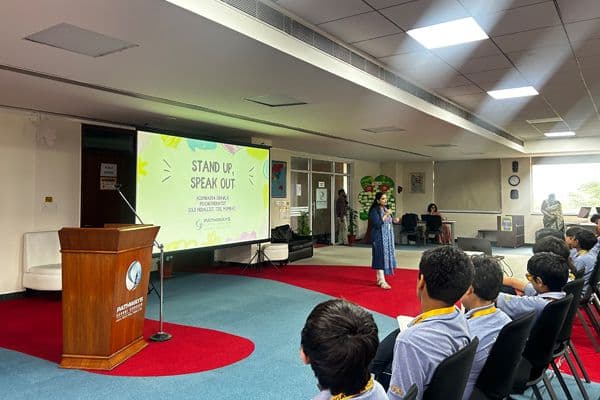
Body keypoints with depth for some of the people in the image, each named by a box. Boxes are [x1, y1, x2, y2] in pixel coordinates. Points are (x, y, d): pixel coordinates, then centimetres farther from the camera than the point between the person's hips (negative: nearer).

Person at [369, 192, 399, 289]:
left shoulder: (386, 209, 11)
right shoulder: (374, 211, -13)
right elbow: (377, 224, -22)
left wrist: (394, 220, 0)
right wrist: (386, 215, -20)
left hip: (387, 237, 8)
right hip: (379, 237, -8)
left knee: (386, 256, 11)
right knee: (381, 257, -9)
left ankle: (379, 279, 21)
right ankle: (382, 281, -8)